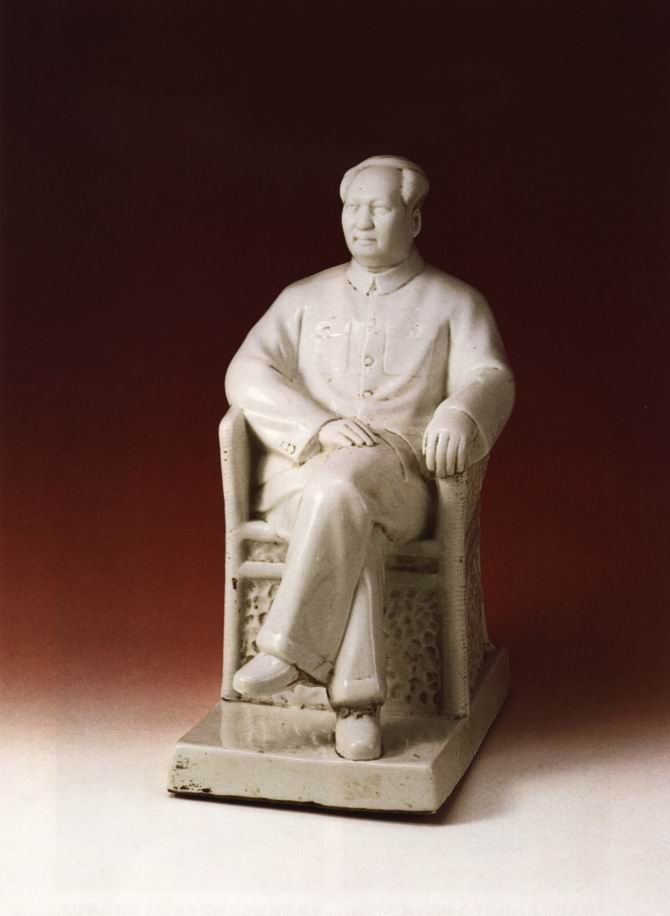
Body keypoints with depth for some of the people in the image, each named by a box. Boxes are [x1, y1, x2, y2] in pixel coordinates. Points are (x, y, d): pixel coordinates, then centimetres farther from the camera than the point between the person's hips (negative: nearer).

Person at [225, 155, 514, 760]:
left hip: (398, 473, -1)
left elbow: (490, 377, -3)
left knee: (341, 484, -37)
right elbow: (248, 373, 4)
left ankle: (289, 649, -33)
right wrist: (321, 426, -15)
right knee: (352, 526, -34)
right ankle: (356, 701, -35)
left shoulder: (455, 303, 14)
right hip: (300, 467, 2)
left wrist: (458, 415, -29)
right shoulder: (305, 298, 19)